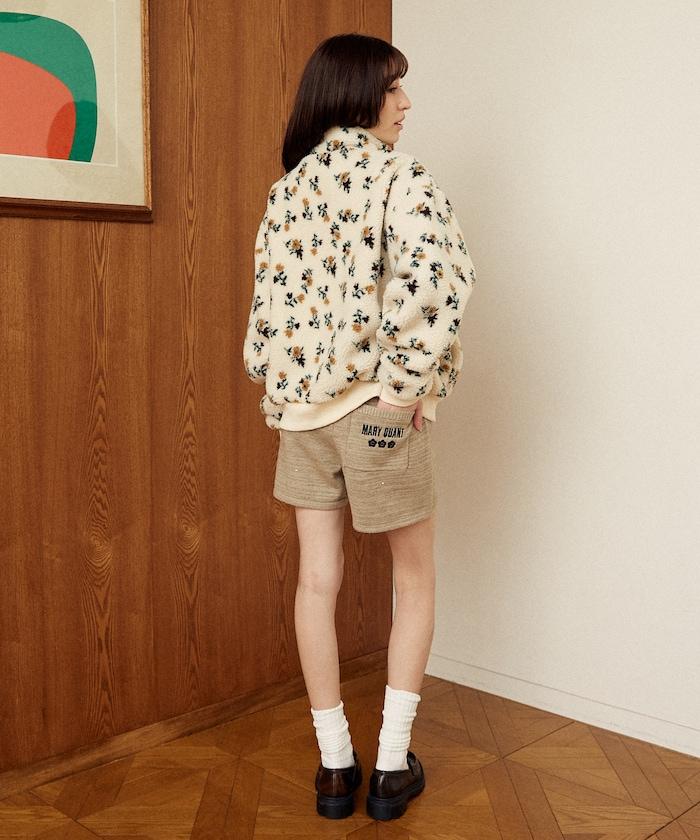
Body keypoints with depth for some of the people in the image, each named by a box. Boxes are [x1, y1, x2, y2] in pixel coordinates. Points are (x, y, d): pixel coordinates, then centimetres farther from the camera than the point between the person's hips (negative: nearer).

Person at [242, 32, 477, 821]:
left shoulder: (287, 188, 9)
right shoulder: (400, 174, -9)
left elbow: (269, 297, 8)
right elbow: (437, 275, -26)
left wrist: (275, 387, 14)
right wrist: (408, 382, -19)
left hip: (301, 402, 5)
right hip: (375, 405, -5)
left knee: (317, 580, 11)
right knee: (415, 579, 12)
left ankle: (335, 765, 20)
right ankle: (392, 765, 15)